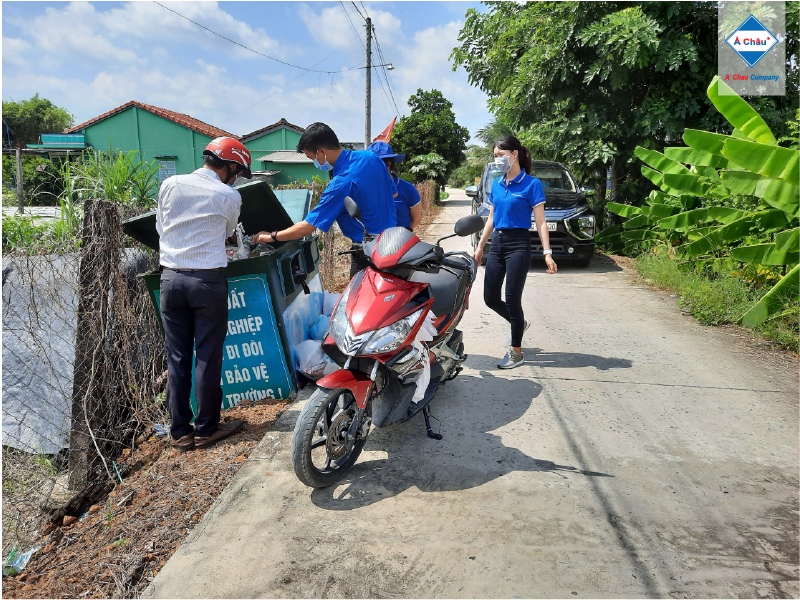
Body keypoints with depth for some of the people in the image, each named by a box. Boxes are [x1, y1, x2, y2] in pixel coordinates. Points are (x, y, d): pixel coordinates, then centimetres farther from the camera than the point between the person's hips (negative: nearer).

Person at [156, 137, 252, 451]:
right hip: (208, 281, -4)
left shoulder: (170, 185, 7)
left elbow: (160, 227, 15)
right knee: (208, 357, 5)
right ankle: (206, 429, 15)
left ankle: (180, 431, 17)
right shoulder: (229, 196, -3)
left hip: (170, 278, 4)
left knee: (177, 358, 10)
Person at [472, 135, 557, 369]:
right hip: (497, 243, 6)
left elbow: (540, 222, -8)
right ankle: (520, 323, 36)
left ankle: (516, 352, 10)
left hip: (518, 244, -6)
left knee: (512, 299, -4)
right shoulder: (496, 184, 11)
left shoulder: (531, 184, -6)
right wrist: (480, 246, 19)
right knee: (490, 298, 7)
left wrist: (547, 253, -16)